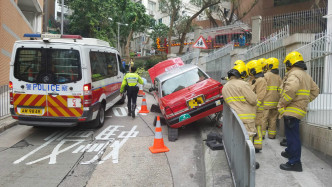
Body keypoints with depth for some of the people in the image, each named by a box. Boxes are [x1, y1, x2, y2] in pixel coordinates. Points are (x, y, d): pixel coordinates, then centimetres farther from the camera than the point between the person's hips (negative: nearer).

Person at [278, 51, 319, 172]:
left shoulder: (294, 74, -16)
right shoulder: (306, 76, 17)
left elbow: (291, 89, -34)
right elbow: (315, 90, 23)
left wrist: (282, 104, -22)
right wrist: (306, 101, 18)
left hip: (292, 110, -10)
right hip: (299, 109, 10)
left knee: (292, 136, -6)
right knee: (292, 134, 26)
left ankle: (295, 163, -2)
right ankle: (290, 152, 43)